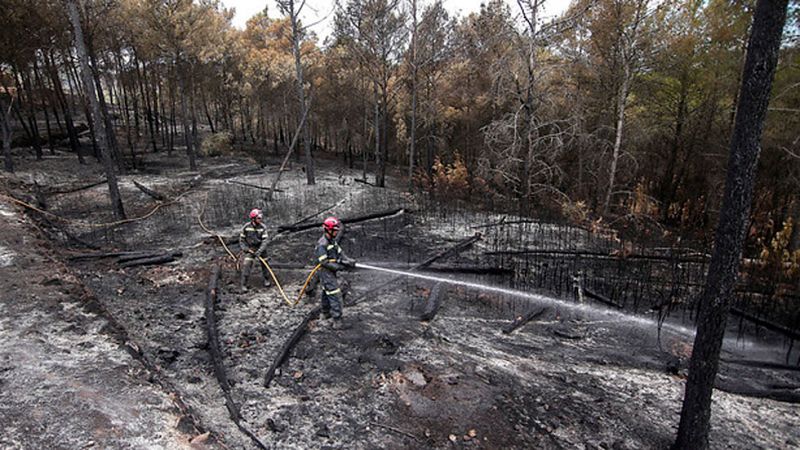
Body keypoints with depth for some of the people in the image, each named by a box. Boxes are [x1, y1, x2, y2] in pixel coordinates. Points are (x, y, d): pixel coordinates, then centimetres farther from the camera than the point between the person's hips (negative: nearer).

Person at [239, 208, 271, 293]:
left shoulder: (263, 228, -12)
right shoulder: (246, 227, -13)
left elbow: (264, 241, -14)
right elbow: (241, 239, -1)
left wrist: (260, 251, -25)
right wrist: (245, 248, -13)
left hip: (260, 249, 2)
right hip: (249, 249, -1)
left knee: (264, 264, 8)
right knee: (246, 265, -13)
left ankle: (266, 279, 33)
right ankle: (243, 284, -5)